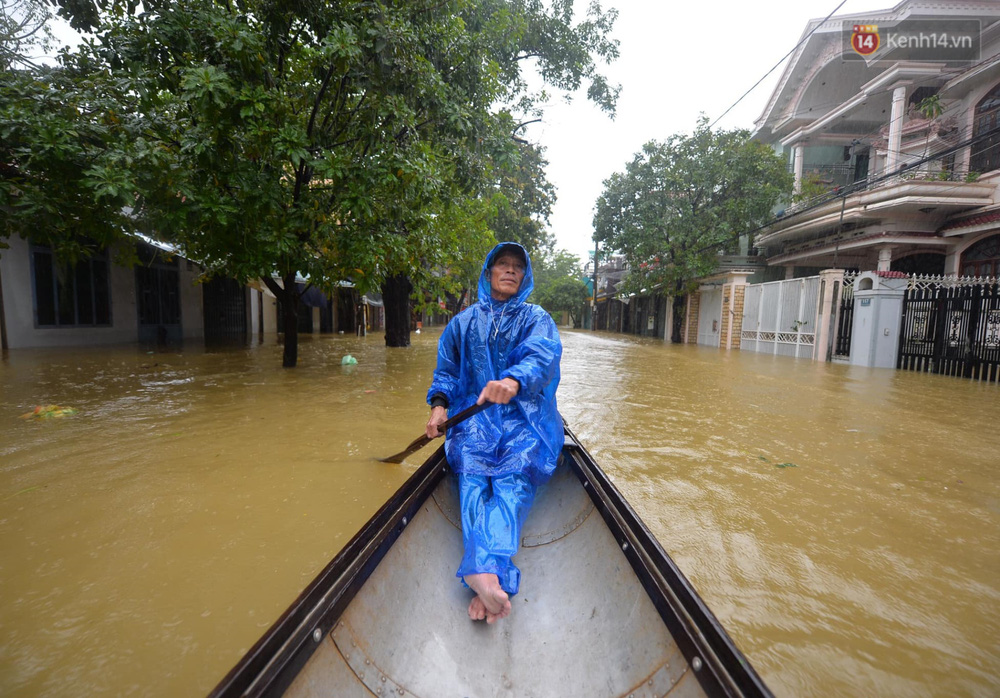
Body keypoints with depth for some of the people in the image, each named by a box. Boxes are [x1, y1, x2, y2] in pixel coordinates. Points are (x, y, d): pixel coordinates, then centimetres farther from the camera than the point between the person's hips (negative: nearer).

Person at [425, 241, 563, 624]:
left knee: (513, 477, -28)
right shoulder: (463, 322, 18)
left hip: (525, 417, -1)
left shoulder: (537, 319, 9)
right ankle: (494, 578, -39)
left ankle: (483, 573, -42)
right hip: (474, 415, 2)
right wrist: (439, 402, -4)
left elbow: (543, 356, -13)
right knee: (471, 473, -26)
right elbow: (446, 370, 17)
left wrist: (515, 380, -36)